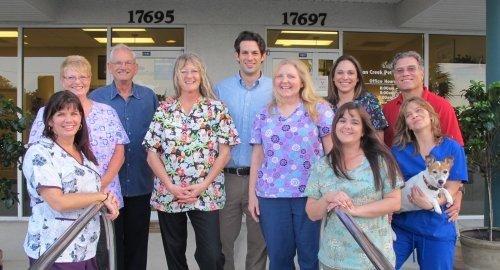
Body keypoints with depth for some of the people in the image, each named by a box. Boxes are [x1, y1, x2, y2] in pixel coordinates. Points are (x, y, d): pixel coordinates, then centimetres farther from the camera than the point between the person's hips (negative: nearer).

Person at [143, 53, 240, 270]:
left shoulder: (216, 109, 1)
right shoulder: (164, 110, 5)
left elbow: (224, 153, -3)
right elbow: (152, 154, 2)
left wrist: (203, 185, -12)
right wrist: (170, 186, -10)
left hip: (206, 195, -2)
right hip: (168, 194, 2)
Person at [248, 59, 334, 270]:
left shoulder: (319, 109, 1)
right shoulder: (264, 115, 10)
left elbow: (331, 151, 0)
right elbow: (257, 156, 11)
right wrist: (252, 193, 8)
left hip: (311, 193, -3)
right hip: (270, 195, 3)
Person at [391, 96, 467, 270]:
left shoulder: (452, 148, -4)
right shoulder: (398, 150, 2)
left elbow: (451, 189, -7)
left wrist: (431, 204, -26)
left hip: (437, 230, -1)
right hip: (401, 226, 1)